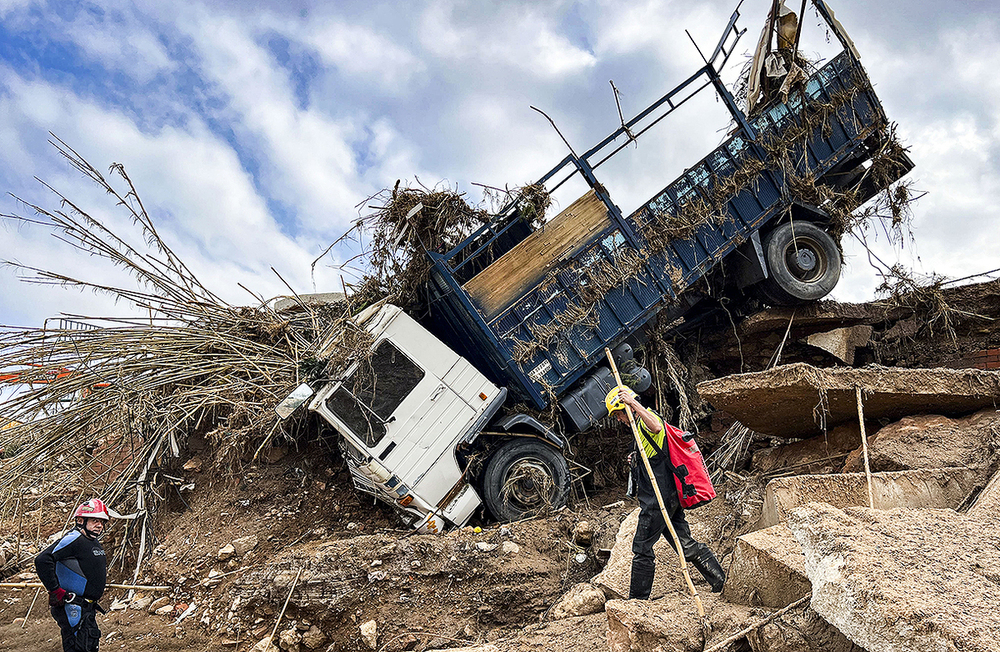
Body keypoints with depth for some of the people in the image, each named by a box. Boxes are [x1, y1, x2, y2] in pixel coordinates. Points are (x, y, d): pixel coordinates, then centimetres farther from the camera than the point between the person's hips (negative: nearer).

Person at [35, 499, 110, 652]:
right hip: (73, 609, -10)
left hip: (88, 608, 10)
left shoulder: (94, 542, 13)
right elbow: (42, 560, -28)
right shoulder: (74, 539, -17)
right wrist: (55, 591, -26)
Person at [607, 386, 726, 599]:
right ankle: (721, 581, 15)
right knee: (686, 544, 13)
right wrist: (638, 456, 25)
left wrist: (634, 403, -36)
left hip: (658, 499, -10)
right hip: (671, 496, 10)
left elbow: (656, 427, -37)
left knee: (642, 548, -2)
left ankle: (638, 599, 6)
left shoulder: (647, 417, -10)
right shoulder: (642, 423, 21)